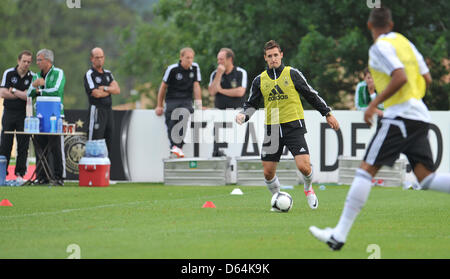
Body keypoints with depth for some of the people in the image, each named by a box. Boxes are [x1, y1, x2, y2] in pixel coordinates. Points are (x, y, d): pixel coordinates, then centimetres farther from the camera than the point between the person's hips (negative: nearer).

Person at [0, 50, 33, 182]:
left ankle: (20, 174, 4)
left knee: (23, 145, -1)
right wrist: (22, 95, -9)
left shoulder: (32, 77, 1)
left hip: (24, 114, 0)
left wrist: (14, 91, -12)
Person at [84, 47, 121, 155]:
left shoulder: (108, 73, 16)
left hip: (108, 110, 7)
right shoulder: (89, 74, -5)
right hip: (97, 109, -7)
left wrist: (104, 88, -11)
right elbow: (96, 93, -15)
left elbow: (117, 90, 5)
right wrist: (110, 90, 1)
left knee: (109, 142, 7)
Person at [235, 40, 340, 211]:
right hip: (272, 129, 3)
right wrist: (244, 115, -5)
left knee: (304, 166, -17)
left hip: (293, 126, -3)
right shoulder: (260, 80, 7)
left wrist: (327, 113, 11)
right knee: (268, 172, -1)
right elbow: (252, 104, 16)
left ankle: (308, 189, 15)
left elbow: (311, 95, 8)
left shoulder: (292, 74, 0)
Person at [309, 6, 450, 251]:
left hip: (400, 115, -8)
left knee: (366, 169, -7)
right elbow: (426, 79, 19)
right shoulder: (405, 42, 18)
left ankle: (339, 235, -10)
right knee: (427, 178, 5)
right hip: (420, 115, 8)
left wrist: (374, 104, -14)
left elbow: (400, 77, -21)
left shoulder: (380, 47, -7)